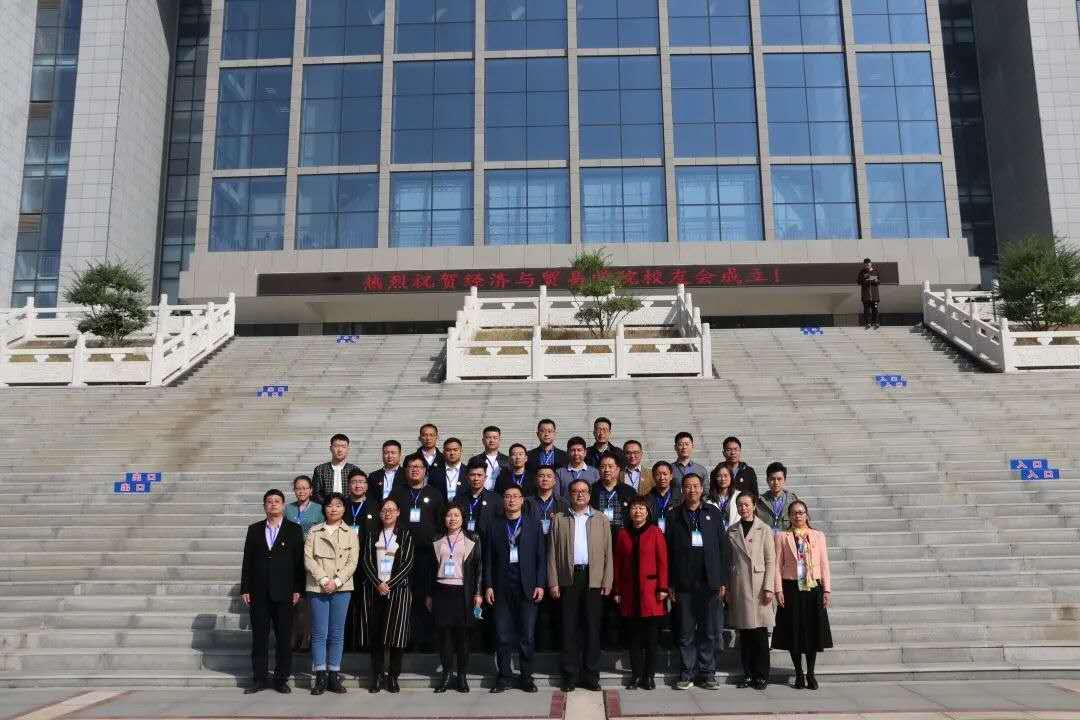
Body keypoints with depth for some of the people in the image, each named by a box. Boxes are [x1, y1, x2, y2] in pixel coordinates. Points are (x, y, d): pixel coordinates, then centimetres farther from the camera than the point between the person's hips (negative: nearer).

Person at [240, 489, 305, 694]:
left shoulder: (294, 530, 3)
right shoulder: (254, 529, 9)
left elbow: (299, 561, 1)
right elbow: (247, 561, 8)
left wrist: (298, 589, -5)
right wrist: (245, 589, 2)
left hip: (283, 593, -2)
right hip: (259, 593, 2)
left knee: (284, 637, 3)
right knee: (259, 637, 6)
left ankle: (281, 679, 13)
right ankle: (259, 679, 15)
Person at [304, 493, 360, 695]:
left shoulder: (351, 534, 8)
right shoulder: (314, 532, 8)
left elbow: (352, 562, 1)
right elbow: (308, 558, -1)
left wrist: (336, 581, -11)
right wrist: (324, 580, -11)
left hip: (342, 588, 0)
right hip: (317, 587, 0)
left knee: (337, 633, 4)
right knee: (319, 633, -1)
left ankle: (334, 675, 10)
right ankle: (320, 677, 4)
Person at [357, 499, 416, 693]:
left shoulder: (406, 535, 5)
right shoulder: (373, 535, 12)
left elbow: (408, 563, -3)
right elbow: (366, 561, 4)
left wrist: (390, 584, -11)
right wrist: (378, 583, -10)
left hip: (398, 588, -2)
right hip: (374, 589, 2)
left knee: (396, 633, -4)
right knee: (375, 633, 2)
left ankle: (393, 676, 4)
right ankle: (377, 675, 10)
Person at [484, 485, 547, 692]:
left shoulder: (533, 523, 6)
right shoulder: (494, 527, 9)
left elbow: (541, 556, 3)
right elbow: (489, 559, 8)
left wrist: (540, 584, -4)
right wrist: (488, 586, 0)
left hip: (527, 587, -1)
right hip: (502, 588, 1)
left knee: (527, 635, 3)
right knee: (503, 635, 3)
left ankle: (526, 677, 14)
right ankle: (504, 677, 14)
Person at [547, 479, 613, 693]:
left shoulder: (601, 519, 11)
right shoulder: (560, 520, 9)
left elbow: (608, 552, 6)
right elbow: (552, 553, 5)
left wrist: (607, 581, -2)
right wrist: (553, 582, -2)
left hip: (593, 579, 0)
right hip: (568, 578, 0)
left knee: (592, 627, 4)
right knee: (569, 627, 2)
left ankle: (591, 675, 12)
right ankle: (570, 675, 10)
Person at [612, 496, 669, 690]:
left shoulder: (655, 532, -1)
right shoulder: (622, 534, 7)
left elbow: (662, 561, -3)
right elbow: (618, 564, 8)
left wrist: (662, 588, -8)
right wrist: (617, 591, 5)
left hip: (650, 591, -2)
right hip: (629, 592, 2)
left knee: (651, 637, 3)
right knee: (634, 637, 7)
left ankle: (649, 676, 14)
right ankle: (636, 676, 16)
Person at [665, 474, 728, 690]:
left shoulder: (713, 514, 8)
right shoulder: (674, 516, 6)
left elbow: (722, 548, 6)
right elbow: (669, 551, 3)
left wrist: (723, 581, 0)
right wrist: (670, 584, -2)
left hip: (709, 582, 1)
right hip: (684, 583, 0)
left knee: (709, 631, 6)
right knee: (686, 632, 4)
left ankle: (707, 673, 15)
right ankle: (687, 674, 13)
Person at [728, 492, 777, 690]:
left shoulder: (764, 530, 3)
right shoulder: (731, 531, 11)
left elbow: (770, 560, -1)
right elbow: (728, 560, 11)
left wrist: (768, 588, -8)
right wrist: (726, 588, 5)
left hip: (758, 586, -3)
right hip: (738, 586, 3)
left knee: (760, 632, -1)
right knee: (744, 633, 6)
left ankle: (761, 675, 8)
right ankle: (747, 674, 14)